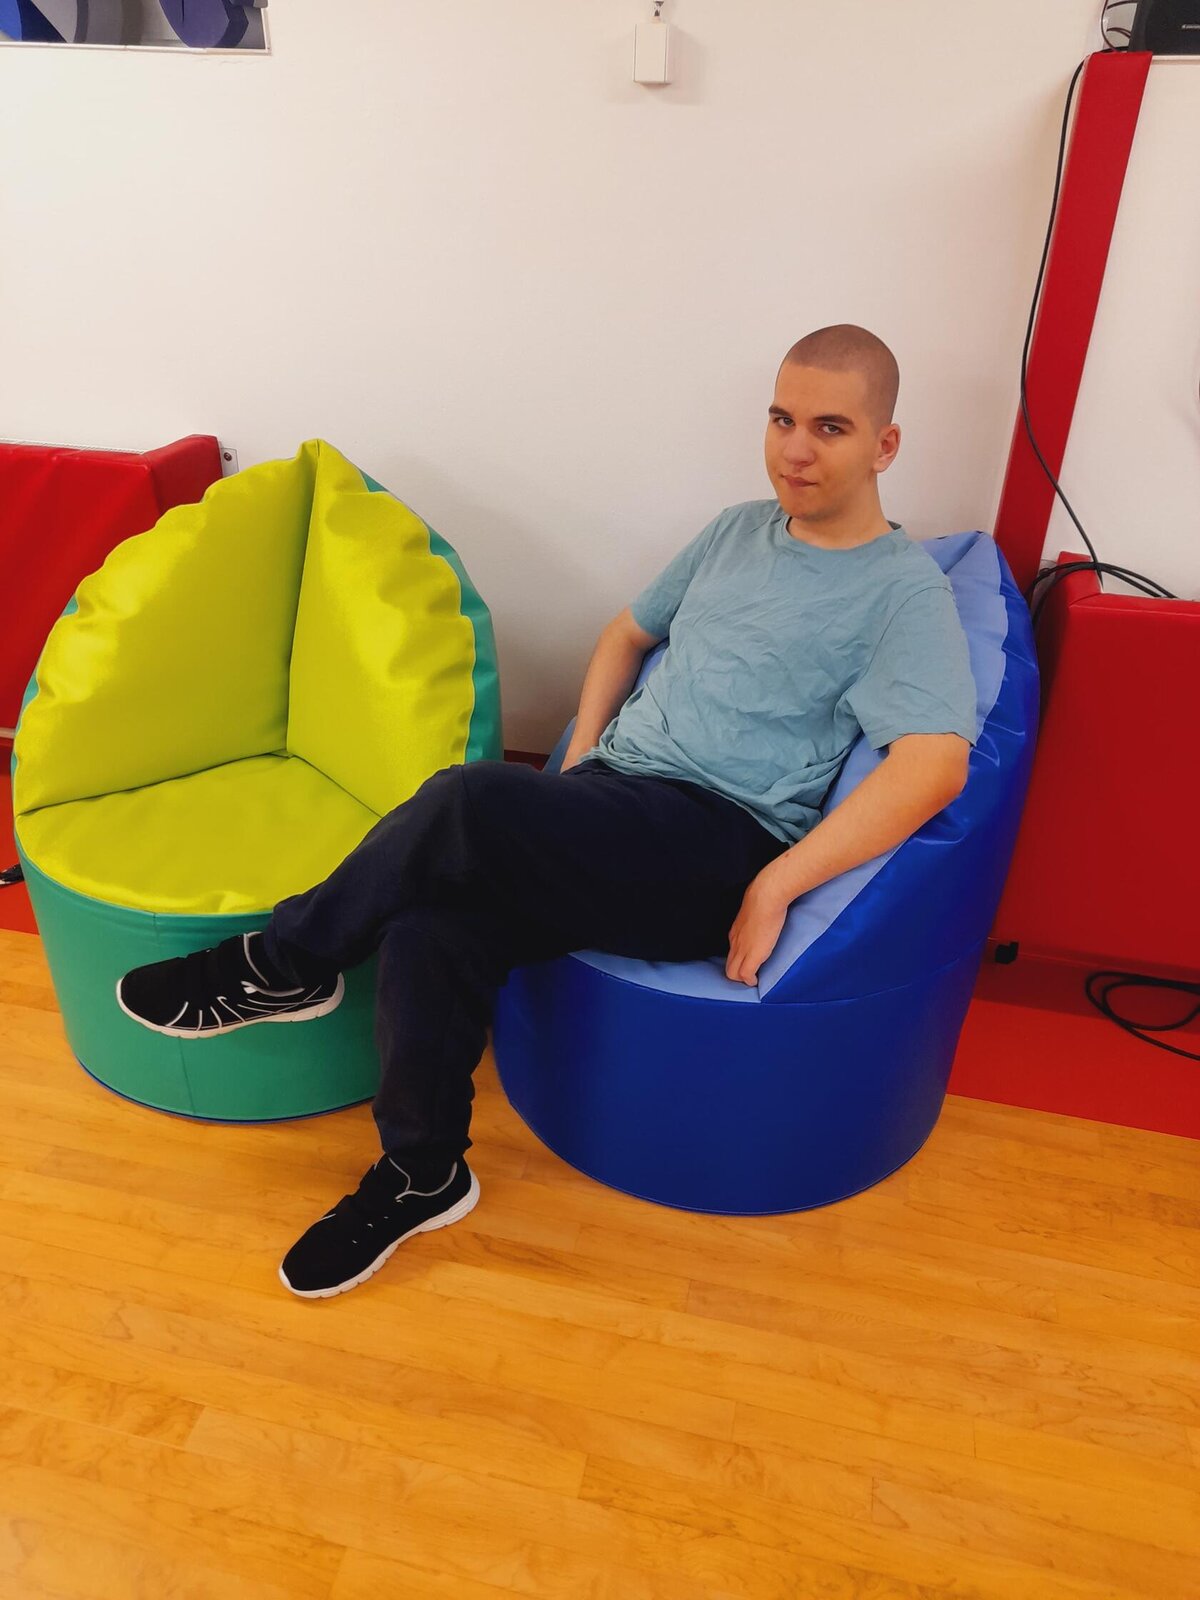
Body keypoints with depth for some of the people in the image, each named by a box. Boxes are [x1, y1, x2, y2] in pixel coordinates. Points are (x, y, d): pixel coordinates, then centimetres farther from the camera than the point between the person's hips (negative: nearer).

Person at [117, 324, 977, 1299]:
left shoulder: (906, 588, -2)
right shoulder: (740, 531, 19)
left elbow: (935, 764, -17)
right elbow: (628, 632, 28)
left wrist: (774, 889, -20)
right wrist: (578, 759, 12)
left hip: (719, 843, -6)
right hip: (610, 802, 6)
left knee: (473, 800, -31)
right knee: (429, 932, -21)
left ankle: (285, 966, -4)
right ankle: (421, 1176, 3)